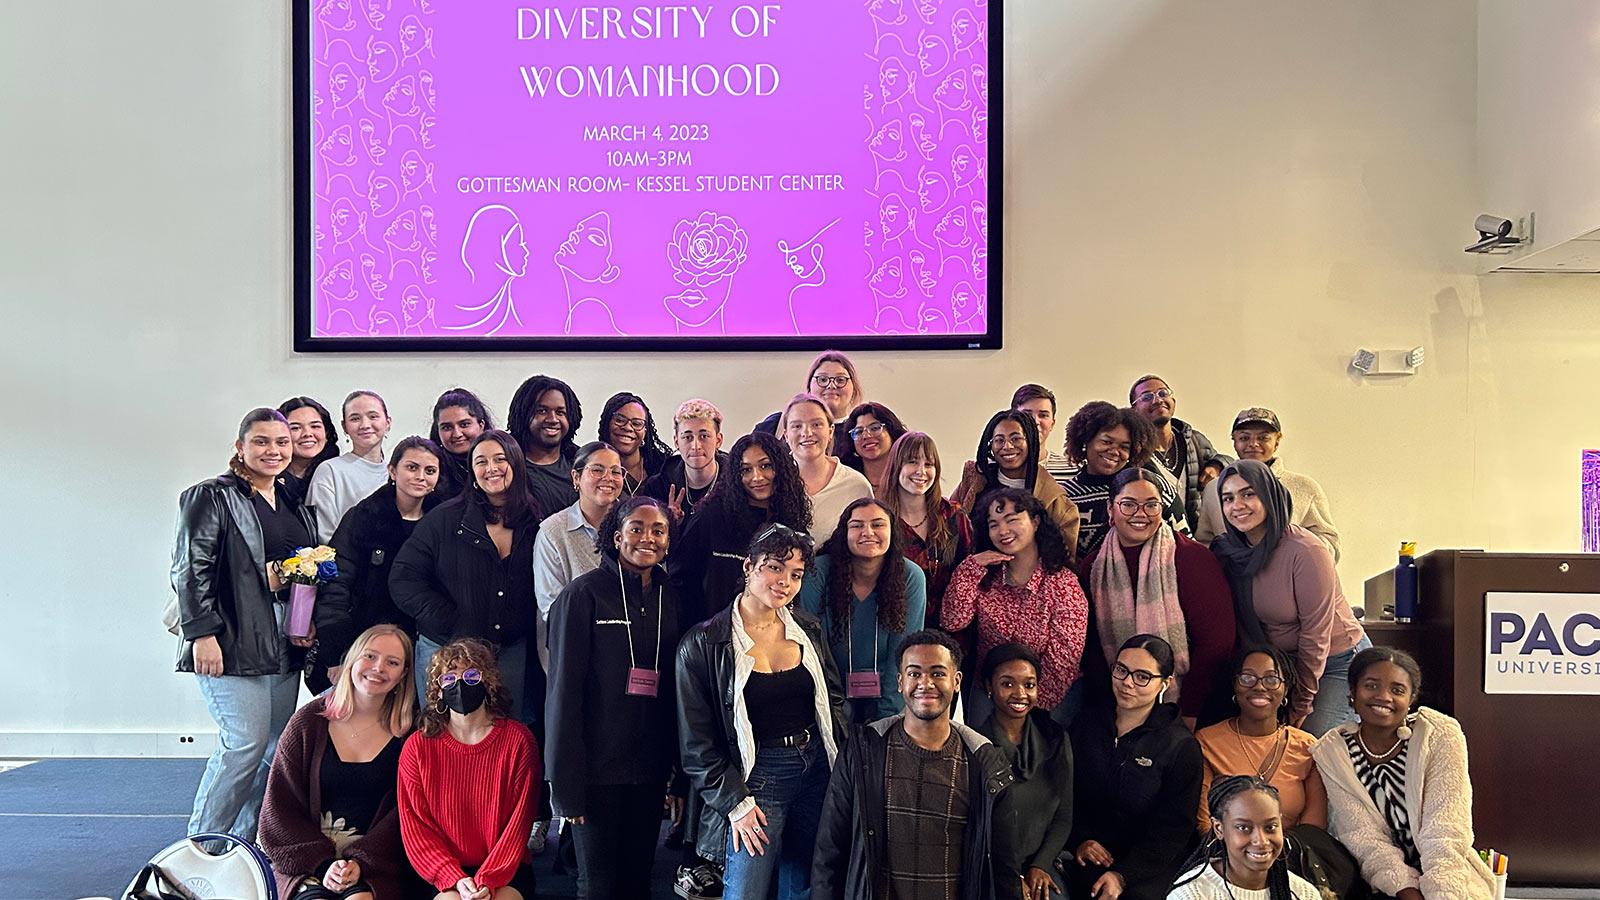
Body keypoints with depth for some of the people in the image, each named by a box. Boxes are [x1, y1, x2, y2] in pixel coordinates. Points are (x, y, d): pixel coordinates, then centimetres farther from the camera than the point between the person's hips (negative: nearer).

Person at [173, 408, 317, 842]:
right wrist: (202, 633, -16)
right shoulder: (212, 497, -3)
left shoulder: (294, 505, 17)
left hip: (283, 647, 7)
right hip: (231, 645, -7)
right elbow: (189, 569, -10)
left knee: (276, 749, 6)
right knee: (245, 742, -12)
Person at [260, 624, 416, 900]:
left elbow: (402, 816, 0)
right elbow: (279, 810, 2)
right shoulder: (309, 722, 4)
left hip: (373, 861, -1)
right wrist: (322, 863, -11)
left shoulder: (409, 733, 3)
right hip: (304, 856, 1)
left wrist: (360, 862, -15)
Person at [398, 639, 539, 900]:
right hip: (443, 878, 0)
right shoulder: (418, 747, 2)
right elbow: (415, 828, 0)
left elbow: (519, 822, -3)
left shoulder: (519, 740, -1)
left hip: (505, 872, 0)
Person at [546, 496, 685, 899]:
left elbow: (675, 692, 10)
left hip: (650, 769, 5)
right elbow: (564, 689, -10)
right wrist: (566, 782, -13)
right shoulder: (584, 593, -8)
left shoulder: (669, 598, 7)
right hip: (598, 767, -4)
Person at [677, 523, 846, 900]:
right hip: (757, 778, -4)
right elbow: (697, 742, -6)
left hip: (819, 770, 4)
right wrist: (734, 803, -10)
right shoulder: (703, 644, -8)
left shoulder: (808, 629, 5)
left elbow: (835, 702, 13)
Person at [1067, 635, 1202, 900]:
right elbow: (1067, 790, 12)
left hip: (1148, 864, -2)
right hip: (1089, 856, 2)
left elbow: (1174, 828, -5)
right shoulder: (1089, 720, 7)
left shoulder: (1181, 746, -4)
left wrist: (1123, 875, -13)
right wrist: (1080, 839, -4)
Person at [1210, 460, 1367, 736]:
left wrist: (1300, 708, -16)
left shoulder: (1305, 551, -24)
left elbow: (1315, 635, -20)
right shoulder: (1229, 552, -5)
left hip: (1337, 660, -6)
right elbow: (1243, 625, 2)